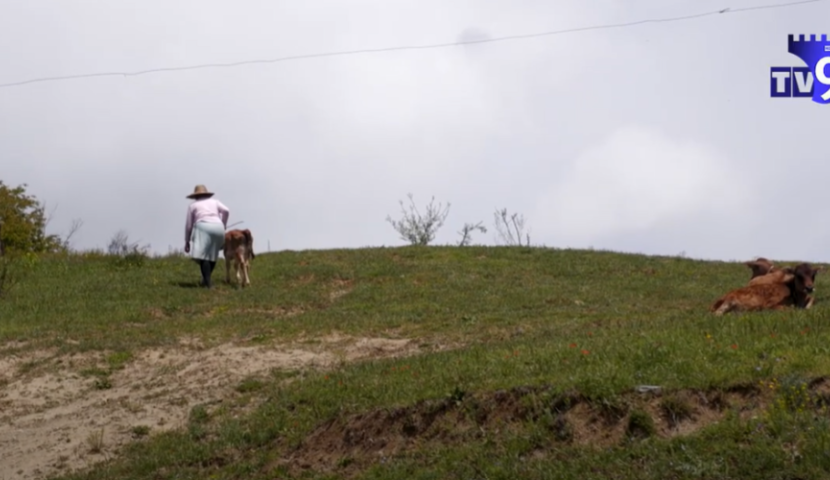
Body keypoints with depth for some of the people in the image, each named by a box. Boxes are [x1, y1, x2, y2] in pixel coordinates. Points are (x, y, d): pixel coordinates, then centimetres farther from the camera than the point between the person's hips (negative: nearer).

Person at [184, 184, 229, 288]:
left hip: (203, 227, -4)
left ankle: (207, 282, -27)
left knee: (202, 255, -12)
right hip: (218, 228, 4)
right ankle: (206, 279, 20)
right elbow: (226, 210, 8)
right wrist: (223, 225, 21)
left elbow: (188, 225, 17)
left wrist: (187, 242, 23)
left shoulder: (193, 205, 21)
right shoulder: (214, 202, 26)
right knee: (212, 255, 18)